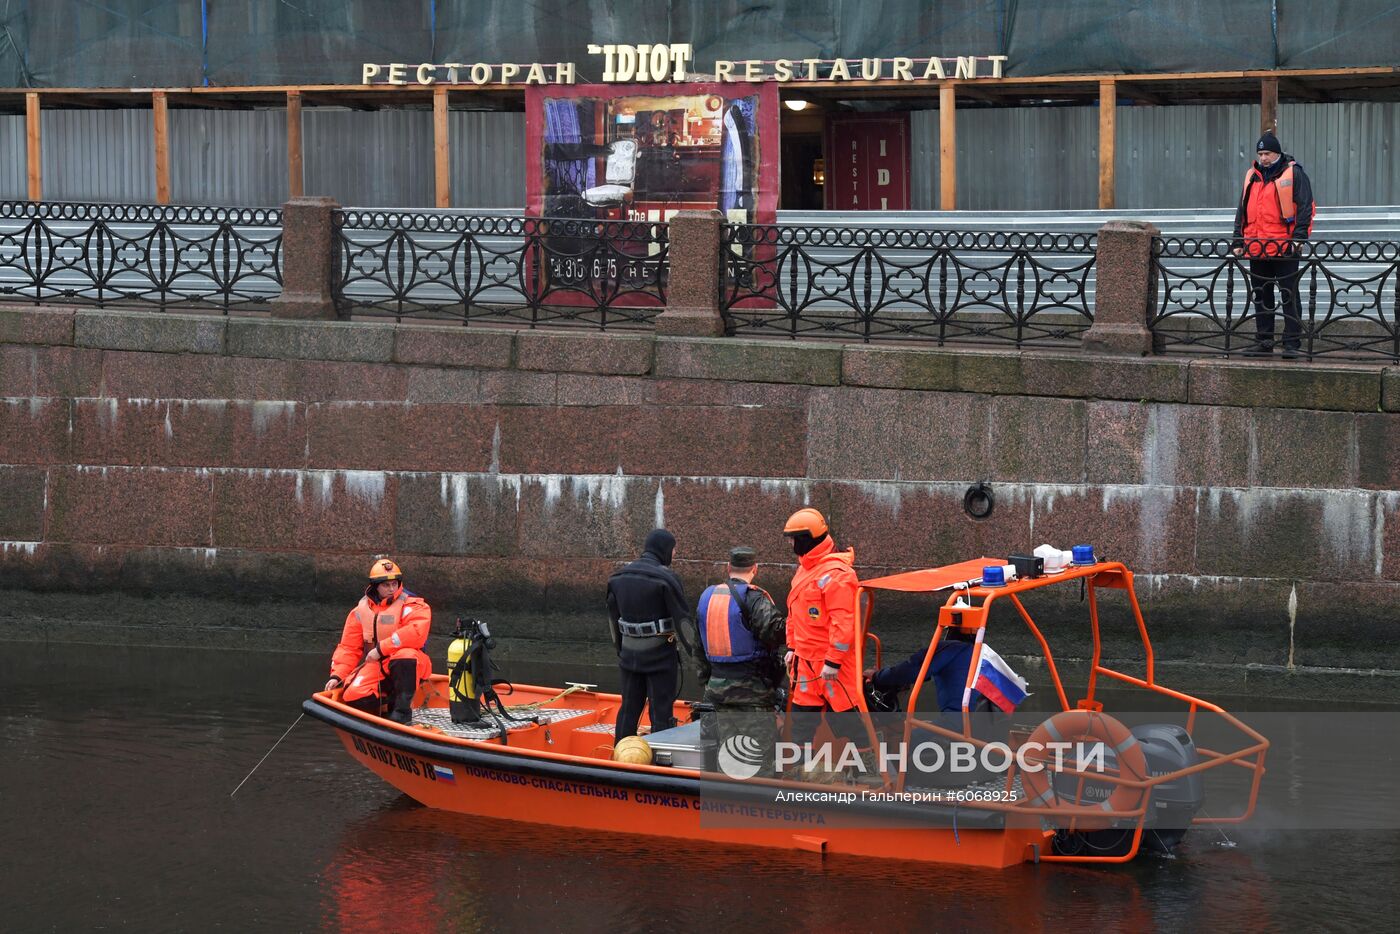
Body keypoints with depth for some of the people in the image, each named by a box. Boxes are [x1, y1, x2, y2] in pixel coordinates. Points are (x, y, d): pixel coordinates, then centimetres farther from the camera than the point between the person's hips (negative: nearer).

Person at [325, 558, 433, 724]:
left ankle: (402, 710, -25)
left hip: (407, 667, -3)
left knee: (405, 656, -40)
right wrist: (336, 676, -3)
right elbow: (348, 648, 11)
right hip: (375, 667, 3)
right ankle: (390, 700, 2)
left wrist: (381, 649, -24)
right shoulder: (361, 611, 10)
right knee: (354, 697, -26)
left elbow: (416, 633, -25)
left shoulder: (412, 606, -5)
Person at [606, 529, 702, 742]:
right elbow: (682, 619, -12)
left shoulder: (619, 578, 7)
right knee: (661, 712, 0)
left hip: (629, 653, 6)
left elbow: (613, 616, 15)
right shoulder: (665, 578, -13)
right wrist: (695, 651, -3)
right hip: (660, 653, -6)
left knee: (628, 710, 15)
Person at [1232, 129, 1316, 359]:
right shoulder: (1252, 176, 15)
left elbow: (1305, 207, -6)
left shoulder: (1293, 174, -2)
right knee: (1261, 297, 10)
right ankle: (1264, 341, 16)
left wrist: (1298, 237, -15)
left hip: (1284, 247, -6)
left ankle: (1292, 342, -1)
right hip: (1256, 249, 6)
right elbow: (1242, 210, 20)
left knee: (1289, 297, -2)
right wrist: (1239, 241, 14)